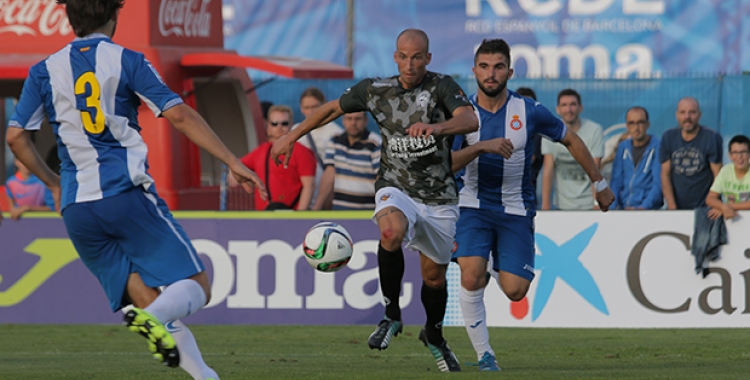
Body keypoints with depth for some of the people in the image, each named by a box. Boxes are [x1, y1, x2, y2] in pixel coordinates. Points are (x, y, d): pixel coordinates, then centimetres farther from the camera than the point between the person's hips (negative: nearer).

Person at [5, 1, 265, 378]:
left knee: (152, 304, 9)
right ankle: (153, 318, -35)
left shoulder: (45, 71, 11)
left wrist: (53, 182, 23)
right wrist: (232, 162, -1)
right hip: (128, 192, -4)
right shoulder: (127, 61, 4)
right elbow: (179, 114, -4)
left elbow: (16, 136, 8)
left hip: (77, 210, 4)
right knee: (195, 288, -3)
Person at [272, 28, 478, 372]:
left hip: (439, 199, 0)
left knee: (434, 276, 10)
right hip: (396, 189, 0)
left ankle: (434, 336, 41)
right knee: (392, 232, -34)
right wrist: (290, 137, 18)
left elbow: (470, 120, -30)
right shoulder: (375, 90, -1)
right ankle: (392, 315, -17)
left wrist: (437, 128, -49)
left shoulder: (441, 87, -11)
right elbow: (332, 109, 15)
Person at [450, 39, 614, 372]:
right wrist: (481, 147, -32)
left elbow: (571, 140, 7)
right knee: (471, 278, -22)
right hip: (475, 206, 0)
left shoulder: (529, 112, -8)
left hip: (516, 210, 0)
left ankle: (501, 270, 29)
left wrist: (600, 184, 12)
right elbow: (446, 165, -15)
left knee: (514, 291, -10)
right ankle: (484, 354, -7)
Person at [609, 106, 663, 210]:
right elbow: (616, 181, 16)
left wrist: (644, 206, -19)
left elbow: (659, 183, -7)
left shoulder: (657, 147, 0)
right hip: (623, 207, 4)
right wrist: (613, 206, 0)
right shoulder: (623, 148, 17)